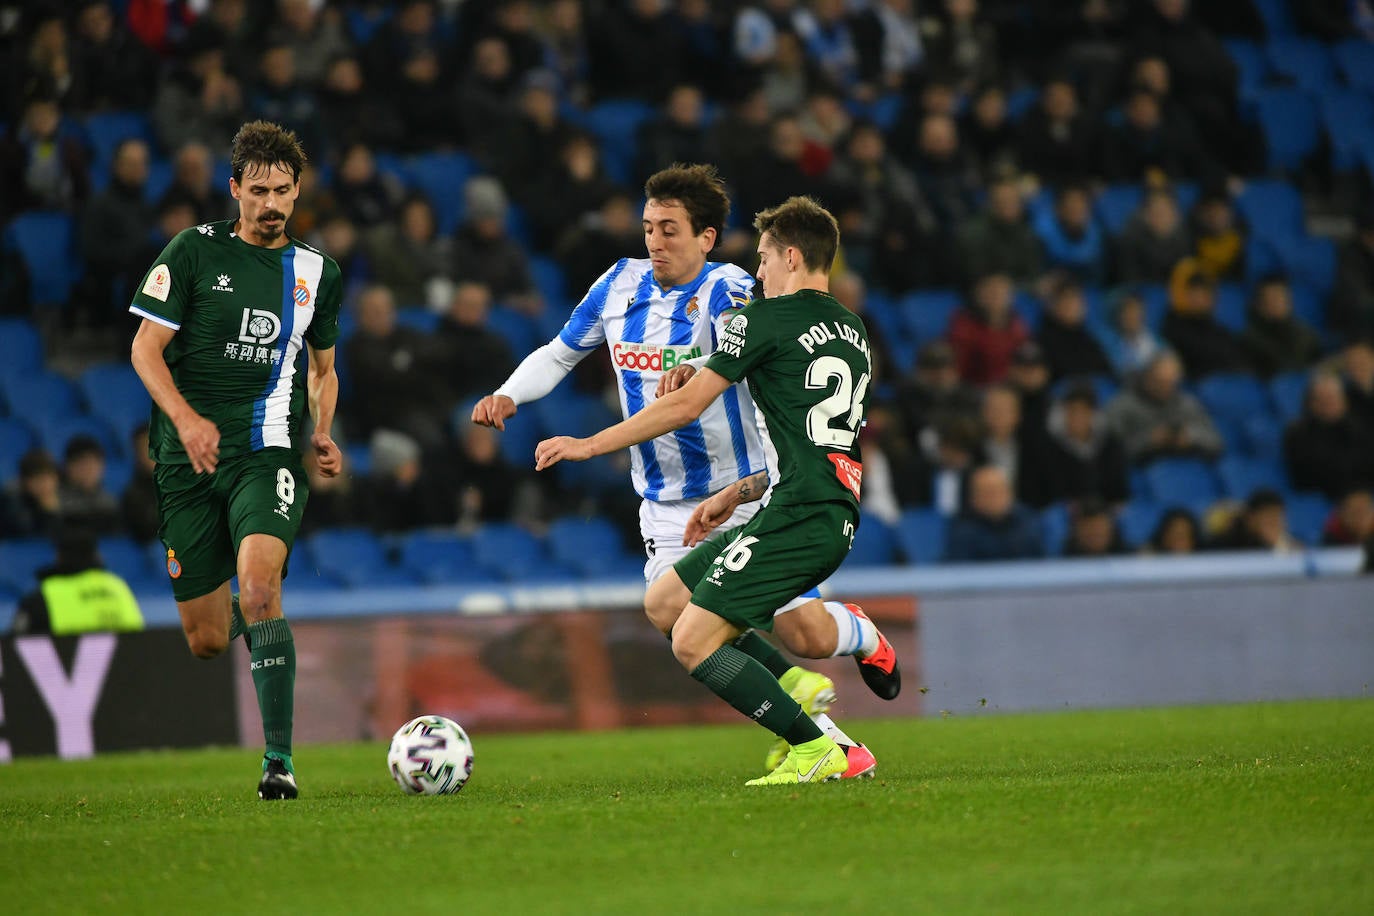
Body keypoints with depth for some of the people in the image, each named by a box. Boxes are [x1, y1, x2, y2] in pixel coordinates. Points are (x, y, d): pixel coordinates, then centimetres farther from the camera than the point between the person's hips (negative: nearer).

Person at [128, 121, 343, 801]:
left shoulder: (317, 272, 11)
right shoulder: (194, 251, 1)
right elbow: (146, 348, -1)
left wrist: (323, 436, 6)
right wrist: (187, 419, -16)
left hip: (268, 454, 0)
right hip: (189, 458, 0)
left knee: (258, 582, -29)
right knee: (206, 643, 2)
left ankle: (279, 759, -25)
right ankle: (245, 615, 43)